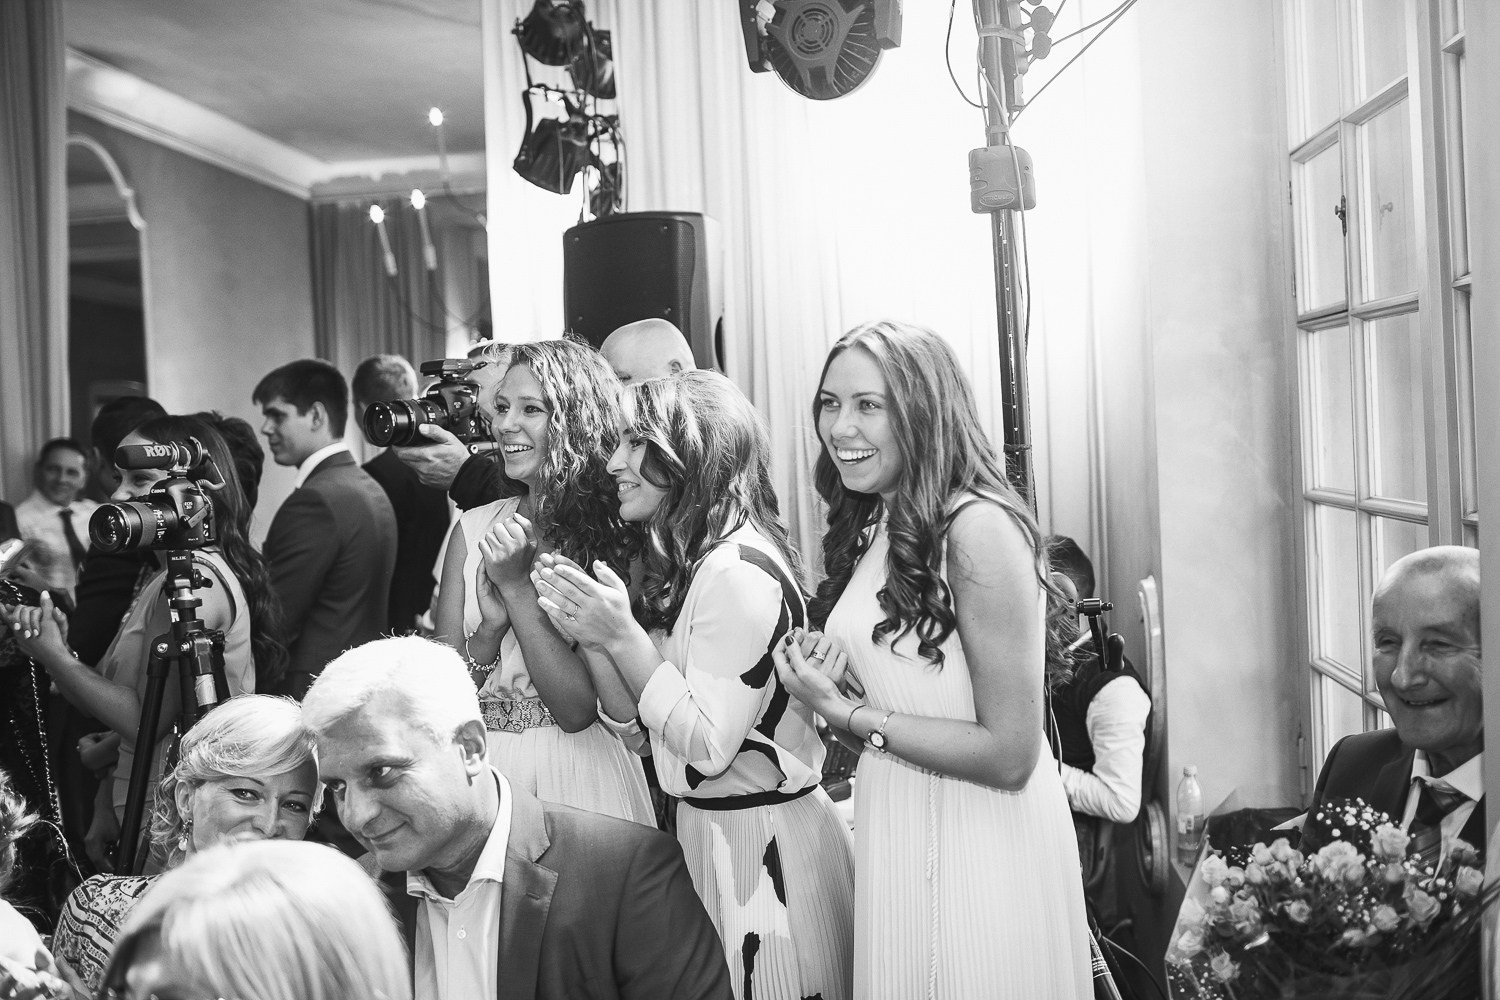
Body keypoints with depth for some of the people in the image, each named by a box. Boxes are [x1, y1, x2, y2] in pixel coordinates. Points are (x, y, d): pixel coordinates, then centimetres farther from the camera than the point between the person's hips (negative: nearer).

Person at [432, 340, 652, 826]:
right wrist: (492, 625, -17)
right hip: (483, 772, 3)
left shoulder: (618, 533, -11)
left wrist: (518, 587, -18)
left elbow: (579, 709, -15)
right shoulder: (474, 527, 1)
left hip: (577, 785, -3)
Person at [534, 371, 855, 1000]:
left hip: (762, 845, -9)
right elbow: (634, 725, 8)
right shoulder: (682, 563, 9)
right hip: (703, 828, 9)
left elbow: (710, 747, -22)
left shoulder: (740, 570, -21)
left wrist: (622, 636, -21)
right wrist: (590, 636, -7)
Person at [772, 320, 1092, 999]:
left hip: (981, 848, -8)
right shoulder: (874, 525, 7)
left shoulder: (979, 528, -19)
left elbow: (1010, 755, -21)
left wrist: (847, 713, -18)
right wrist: (831, 674, -5)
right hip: (892, 834, 8)